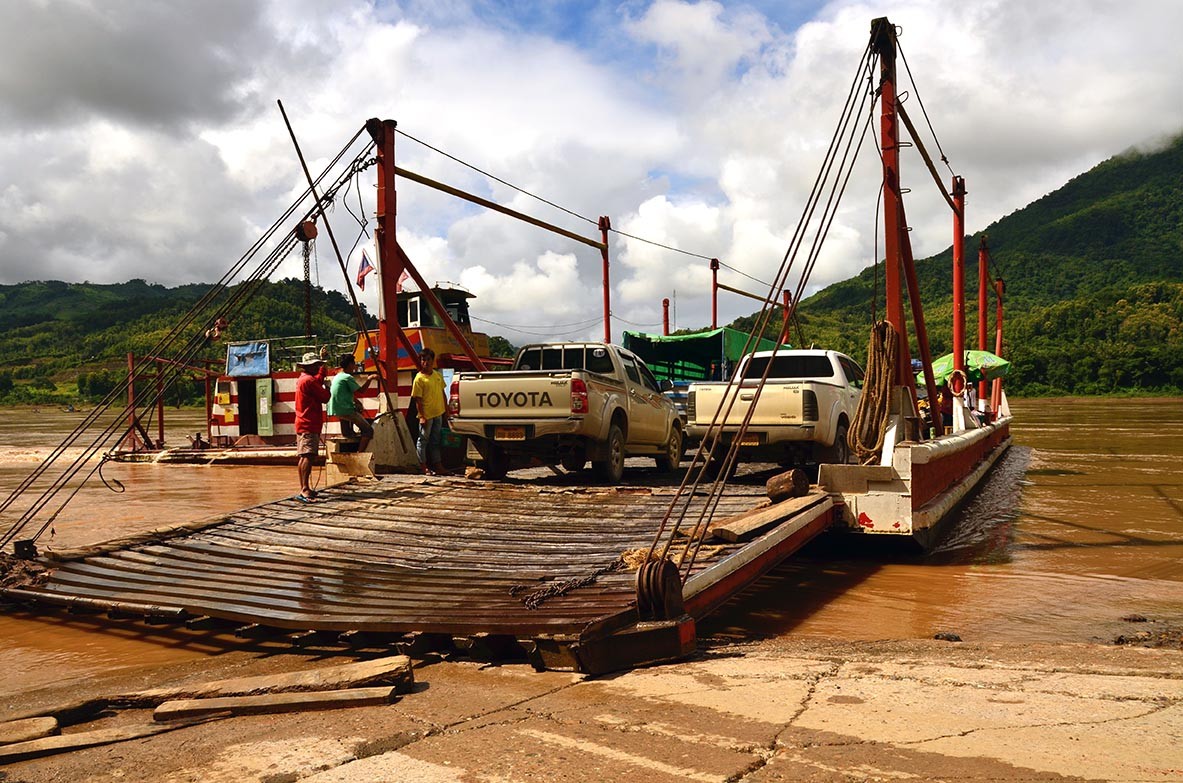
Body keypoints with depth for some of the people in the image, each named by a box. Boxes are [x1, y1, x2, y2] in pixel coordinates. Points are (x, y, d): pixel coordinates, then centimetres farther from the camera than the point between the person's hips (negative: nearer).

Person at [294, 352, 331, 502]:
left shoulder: (301, 379, 16)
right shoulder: (309, 380, -14)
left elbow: (318, 381, 35)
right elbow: (325, 398, -13)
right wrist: (327, 388, 7)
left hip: (302, 424, 11)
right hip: (309, 425, -10)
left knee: (302, 457, 12)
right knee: (307, 457, -18)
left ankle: (303, 489, 19)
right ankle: (305, 490, -26)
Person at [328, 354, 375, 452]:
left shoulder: (336, 377, 16)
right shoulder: (348, 377, -12)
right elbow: (360, 390, -15)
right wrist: (369, 379, -6)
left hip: (335, 410, 9)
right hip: (345, 410, -9)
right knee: (368, 431, -7)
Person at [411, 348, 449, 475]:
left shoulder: (437, 375, 9)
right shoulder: (419, 378, -10)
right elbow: (418, 399, -13)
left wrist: (446, 409, 14)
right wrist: (421, 416, -18)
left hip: (438, 413, 6)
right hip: (426, 415, -6)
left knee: (435, 441, 14)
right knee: (423, 440, 2)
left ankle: (438, 466, 20)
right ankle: (424, 467, 7)